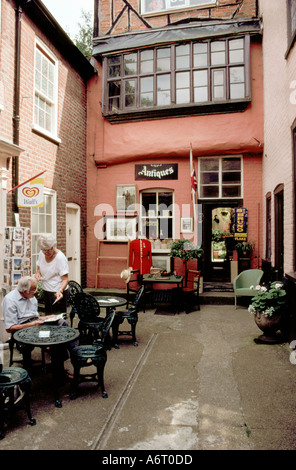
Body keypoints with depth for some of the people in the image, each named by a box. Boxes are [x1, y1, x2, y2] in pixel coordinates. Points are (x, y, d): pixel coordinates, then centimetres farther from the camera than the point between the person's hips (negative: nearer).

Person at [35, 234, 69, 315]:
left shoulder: (60, 257, -20)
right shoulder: (41, 254, 1)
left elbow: (65, 279, -21)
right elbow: (39, 267, 20)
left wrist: (60, 290, -38)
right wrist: (37, 272, -2)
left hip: (58, 293, -7)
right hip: (46, 291, 8)